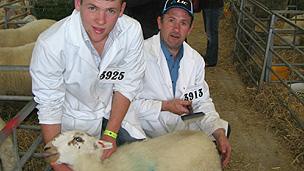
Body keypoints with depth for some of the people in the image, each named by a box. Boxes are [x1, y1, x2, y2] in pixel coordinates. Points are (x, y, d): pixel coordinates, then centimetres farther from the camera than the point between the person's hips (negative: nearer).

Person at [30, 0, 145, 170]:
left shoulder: (132, 31, -24)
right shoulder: (50, 44, -31)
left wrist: (111, 134, -15)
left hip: (115, 110, 3)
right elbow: (49, 105, -20)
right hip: (75, 116, -2)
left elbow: (127, 86, -12)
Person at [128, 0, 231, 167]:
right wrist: (165, 106, -19)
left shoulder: (196, 60, 1)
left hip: (182, 125, 6)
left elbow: (202, 102, 5)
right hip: (149, 127, -5)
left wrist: (219, 133, -10)